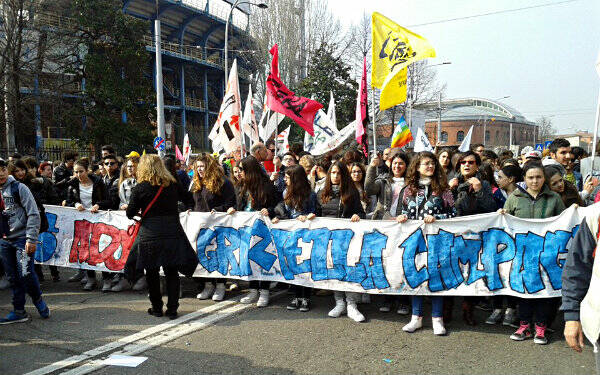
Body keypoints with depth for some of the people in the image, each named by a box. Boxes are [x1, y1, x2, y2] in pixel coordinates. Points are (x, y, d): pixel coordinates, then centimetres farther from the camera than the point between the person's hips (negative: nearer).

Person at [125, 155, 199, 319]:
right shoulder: (173, 185, 2)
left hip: (150, 234, -2)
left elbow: (130, 213, -1)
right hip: (172, 231, 2)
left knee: (152, 273, 12)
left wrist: (138, 212, 21)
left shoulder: (139, 188, -5)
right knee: (172, 272, 9)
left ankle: (157, 308, 20)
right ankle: (172, 309, 10)